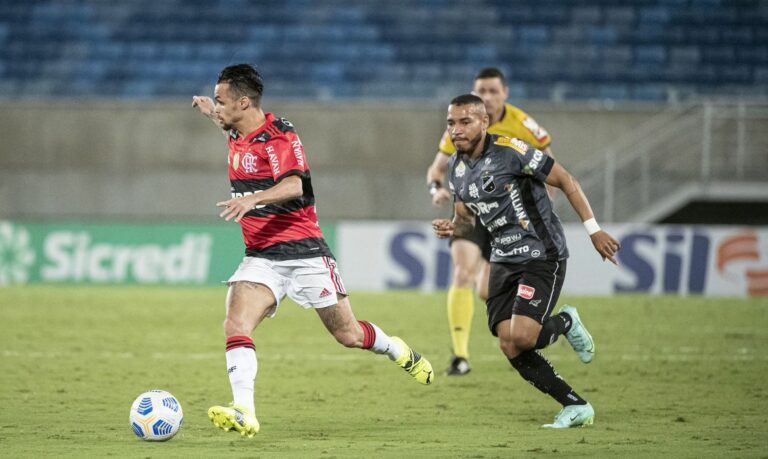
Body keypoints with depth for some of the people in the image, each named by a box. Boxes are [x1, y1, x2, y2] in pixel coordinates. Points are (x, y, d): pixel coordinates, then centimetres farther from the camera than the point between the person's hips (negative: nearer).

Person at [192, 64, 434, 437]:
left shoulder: (279, 135, -15)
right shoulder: (236, 136, 10)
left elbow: (294, 185, -33)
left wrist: (253, 198, -48)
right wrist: (214, 113, 32)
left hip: (303, 252, -6)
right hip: (261, 257, 6)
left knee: (348, 334, 5)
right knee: (235, 325, -20)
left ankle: (401, 353, 35)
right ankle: (244, 413, -29)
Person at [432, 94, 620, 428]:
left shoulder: (509, 151, -17)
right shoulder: (456, 167, 7)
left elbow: (565, 181, -11)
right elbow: (465, 218, 19)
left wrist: (593, 230, -11)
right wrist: (451, 228, -5)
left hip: (542, 256, -7)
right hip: (504, 260, 7)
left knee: (520, 336, -23)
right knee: (510, 348, -4)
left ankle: (565, 323, 11)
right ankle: (576, 407, 8)